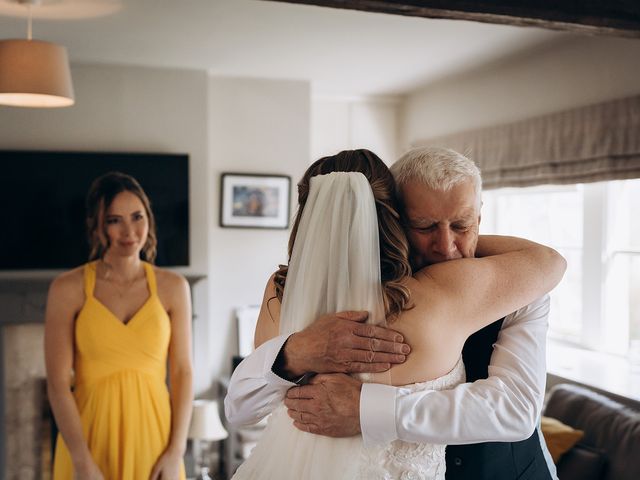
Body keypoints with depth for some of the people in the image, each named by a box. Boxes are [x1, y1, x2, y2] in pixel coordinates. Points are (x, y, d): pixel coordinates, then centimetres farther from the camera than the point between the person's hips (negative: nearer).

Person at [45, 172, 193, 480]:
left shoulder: (173, 287, -1)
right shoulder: (68, 289, -6)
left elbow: (182, 372, -1)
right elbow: (58, 382, -8)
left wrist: (176, 452, -7)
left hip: (153, 433, 2)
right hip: (90, 434, -1)